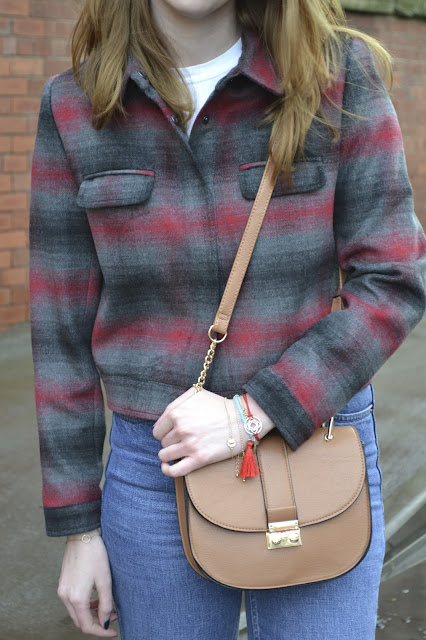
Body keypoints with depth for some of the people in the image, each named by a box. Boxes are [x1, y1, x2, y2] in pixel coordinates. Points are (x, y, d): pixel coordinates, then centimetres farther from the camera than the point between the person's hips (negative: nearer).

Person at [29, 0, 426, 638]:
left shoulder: (340, 75, -8)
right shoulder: (75, 106, -3)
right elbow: (63, 327, 0)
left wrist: (252, 413, -19)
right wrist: (77, 526, 2)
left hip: (316, 448, -1)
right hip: (154, 473, 1)